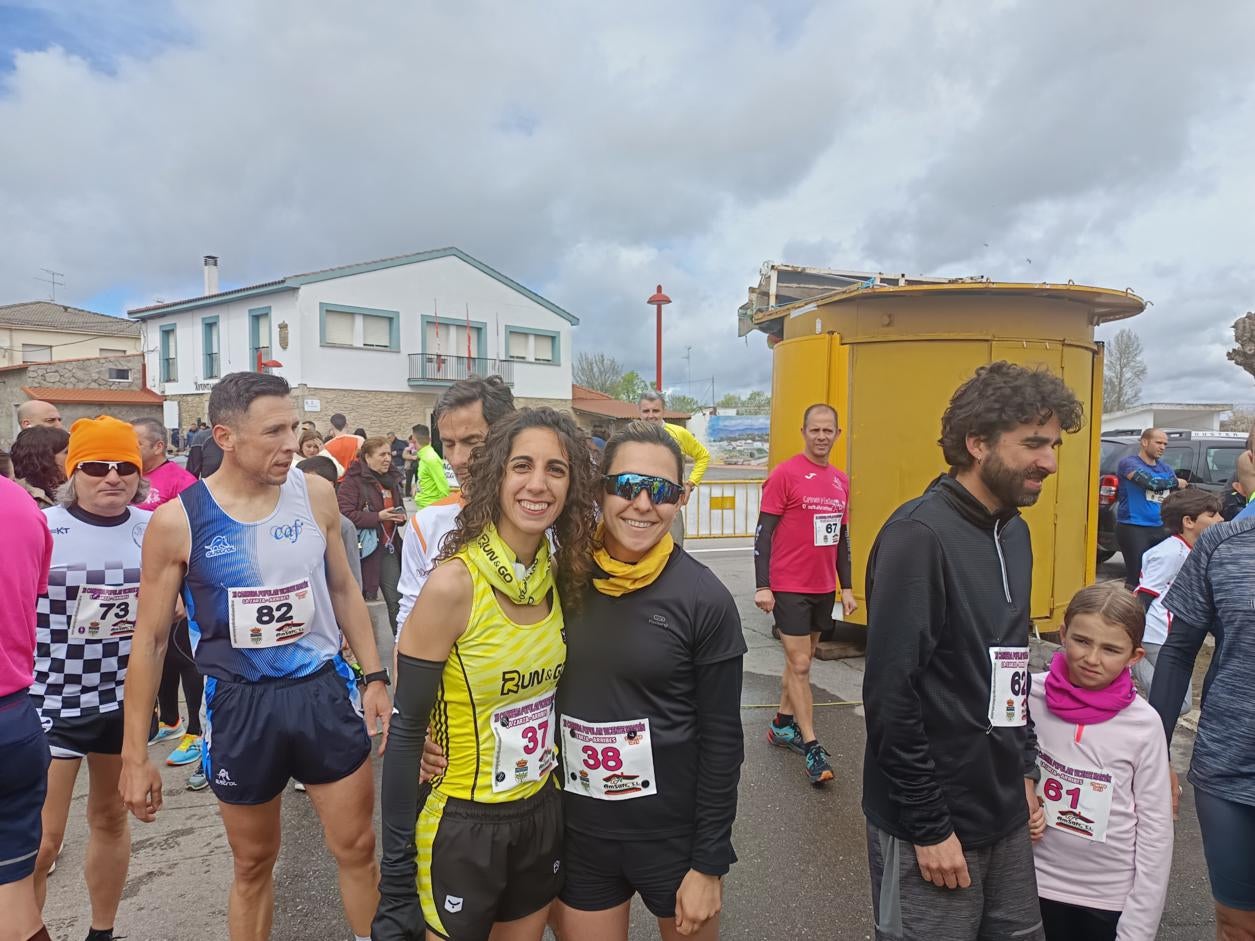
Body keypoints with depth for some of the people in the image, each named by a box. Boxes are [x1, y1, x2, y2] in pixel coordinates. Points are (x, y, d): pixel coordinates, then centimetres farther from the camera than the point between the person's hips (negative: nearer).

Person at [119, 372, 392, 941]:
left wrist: (374, 676, 4)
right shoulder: (177, 521, -12)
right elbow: (150, 639, -3)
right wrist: (135, 755, -1)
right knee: (253, 863, 17)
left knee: (357, 848, 12)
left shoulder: (316, 495, -6)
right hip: (240, 702, -1)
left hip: (324, 689, 2)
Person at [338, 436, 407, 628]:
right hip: (364, 548, -6)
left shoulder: (392, 480, 13)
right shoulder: (353, 481, -11)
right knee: (361, 600, 5)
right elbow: (344, 514, -20)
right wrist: (378, 517, -22)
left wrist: (401, 516, 4)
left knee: (397, 599, 5)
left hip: (389, 547, 6)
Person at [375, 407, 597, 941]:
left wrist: (564, 796, 13)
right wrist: (396, 874, -13)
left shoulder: (560, 575, -4)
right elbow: (405, 730, -16)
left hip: (543, 816, 6)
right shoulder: (454, 583, -22)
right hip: (462, 827, -5)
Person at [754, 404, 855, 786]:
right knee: (799, 665, -2)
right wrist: (762, 586, -16)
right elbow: (763, 533, -11)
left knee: (802, 660, 15)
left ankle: (782, 725, 30)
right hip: (789, 587, -6)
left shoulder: (841, 480, 9)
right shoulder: (784, 475, -11)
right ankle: (812, 748, 5)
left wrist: (846, 587, 14)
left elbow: (842, 538, 16)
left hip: (824, 589, 7)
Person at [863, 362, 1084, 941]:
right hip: (932, 826, -8)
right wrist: (929, 826, -17)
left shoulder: (1014, 531, 7)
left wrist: (1024, 768, 12)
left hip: (1007, 816, 8)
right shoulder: (920, 535, -20)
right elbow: (890, 694, -22)